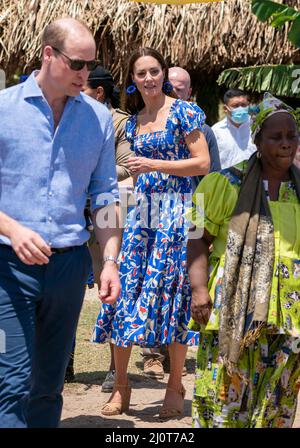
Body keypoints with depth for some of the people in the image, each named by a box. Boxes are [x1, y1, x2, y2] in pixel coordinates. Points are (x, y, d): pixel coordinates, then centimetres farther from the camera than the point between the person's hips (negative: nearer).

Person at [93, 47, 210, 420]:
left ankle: (175, 386, 10)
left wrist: (154, 165, -14)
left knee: (170, 294, -1)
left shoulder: (183, 112, -3)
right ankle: (120, 385, 6)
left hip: (175, 213, -5)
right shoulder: (132, 121, 14)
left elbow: (202, 163, -9)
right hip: (139, 210, 5)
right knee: (125, 292, -1)